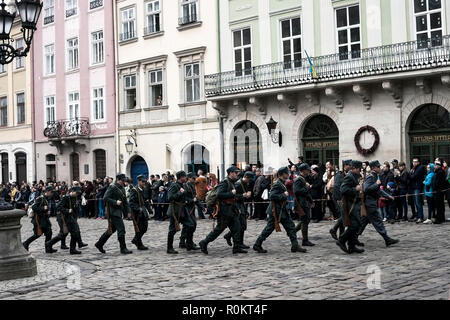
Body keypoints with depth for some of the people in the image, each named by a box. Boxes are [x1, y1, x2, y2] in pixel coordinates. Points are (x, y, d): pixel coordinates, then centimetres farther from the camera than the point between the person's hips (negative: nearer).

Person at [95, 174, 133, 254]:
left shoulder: (122, 188, 15)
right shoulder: (112, 187, -11)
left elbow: (125, 200, 20)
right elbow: (105, 198, -16)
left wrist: (127, 211, 13)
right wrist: (115, 202, -21)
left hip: (119, 211, 9)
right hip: (114, 212, -9)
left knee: (112, 229, 16)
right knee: (121, 230, -10)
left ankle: (99, 244, 27)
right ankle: (123, 248, -3)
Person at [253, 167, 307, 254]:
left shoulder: (282, 183, 12)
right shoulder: (277, 184, -18)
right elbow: (271, 197, -27)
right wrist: (284, 195, -21)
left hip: (282, 210, 10)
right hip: (275, 210, -10)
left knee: (291, 226, 6)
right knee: (269, 228, 0)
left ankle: (295, 246, 9)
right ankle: (257, 245, 12)